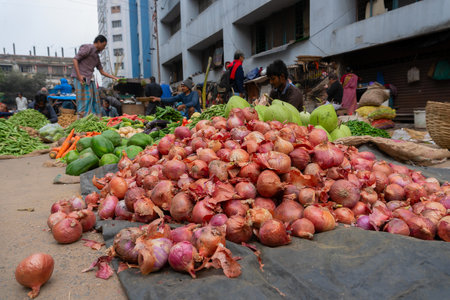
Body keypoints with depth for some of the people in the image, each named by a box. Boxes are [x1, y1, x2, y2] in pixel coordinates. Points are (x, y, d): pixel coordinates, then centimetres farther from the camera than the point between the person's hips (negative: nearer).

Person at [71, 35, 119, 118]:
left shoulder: (96, 56, 23)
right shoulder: (88, 47, -3)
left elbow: (102, 71, 26)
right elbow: (75, 59, -11)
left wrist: (114, 77, 19)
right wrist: (79, 75, -20)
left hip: (89, 79, 9)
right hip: (81, 79, -9)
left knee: (94, 100, 5)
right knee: (84, 100, -13)